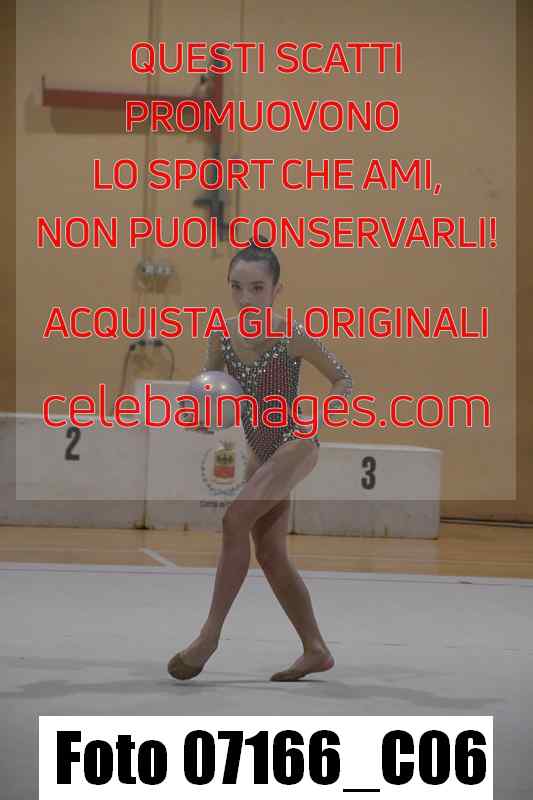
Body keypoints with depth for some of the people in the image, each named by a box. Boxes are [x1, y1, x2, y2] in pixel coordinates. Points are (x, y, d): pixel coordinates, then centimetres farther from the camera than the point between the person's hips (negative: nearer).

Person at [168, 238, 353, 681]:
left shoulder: (294, 336, -17)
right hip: (259, 450, 7)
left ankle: (211, 632, -13)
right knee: (271, 556, 9)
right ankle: (316, 651, 22)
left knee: (236, 519, -23)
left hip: (295, 443, -7)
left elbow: (343, 379, -7)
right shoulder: (222, 336, -5)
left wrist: (317, 417, -22)